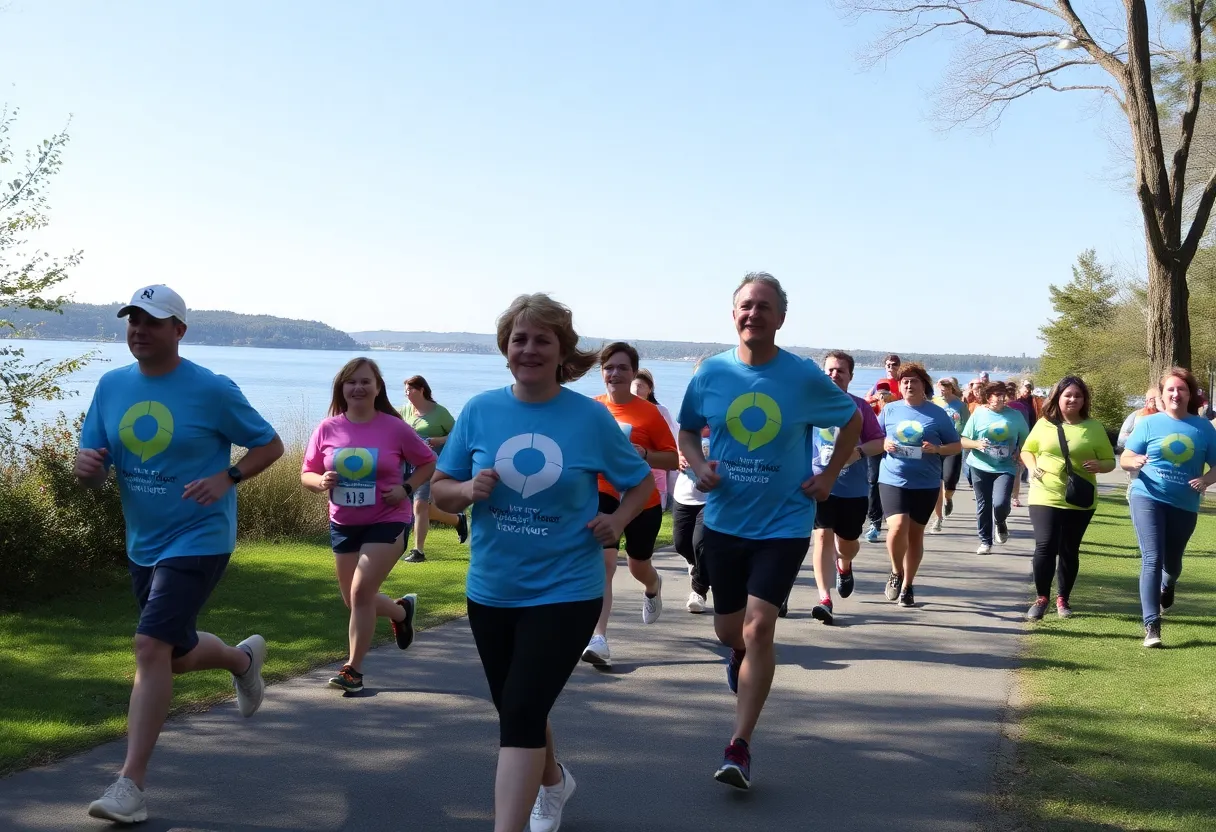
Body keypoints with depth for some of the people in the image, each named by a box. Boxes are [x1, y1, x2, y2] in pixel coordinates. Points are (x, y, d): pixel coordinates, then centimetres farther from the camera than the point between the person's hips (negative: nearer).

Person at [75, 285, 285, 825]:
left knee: (151, 646, -19)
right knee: (176, 655, 19)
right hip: (142, 544, 7)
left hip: (198, 540, -7)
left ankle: (131, 784, -11)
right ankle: (244, 658, 52)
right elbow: (93, 473, 5)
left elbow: (270, 445, -3)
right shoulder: (111, 387, 2)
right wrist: (86, 467, -20)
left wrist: (227, 478, -20)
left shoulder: (212, 390, -12)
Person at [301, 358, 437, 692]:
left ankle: (353, 669, -3)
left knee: (361, 592, -16)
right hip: (343, 525, 5)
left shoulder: (394, 428, -10)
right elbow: (306, 474, 4)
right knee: (354, 600, 14)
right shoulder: (327, 430, -3)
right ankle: (402, 610, 45)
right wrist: (321, 482, -19)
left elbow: (428, 462, 2)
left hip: (387, 522, -5)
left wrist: (406, 488, -13)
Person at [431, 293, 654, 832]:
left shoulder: (591, 417, -9)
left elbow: (642, 483, 5)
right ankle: (553, 781, 51)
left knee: (521, 713, -13)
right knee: (515, 709, 21)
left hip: (565, 591, -4)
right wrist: (468, 490, -19)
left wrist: (617, 521, -13)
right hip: (490, 591, 4)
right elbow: (440, 490, 2)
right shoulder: (480, 411, -4)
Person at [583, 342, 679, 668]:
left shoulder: (649, 412, -9)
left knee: (639, 566, 19)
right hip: (603, 496, 0)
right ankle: (599, 640, -19)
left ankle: (653, 588, 58)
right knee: (603, 562, -17)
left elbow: (674, 459, -7)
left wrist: (644, 454, -23)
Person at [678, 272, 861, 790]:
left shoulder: (804, 377, -9)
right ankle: (742, 655, 56)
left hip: (783, 523, -3)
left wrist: (829, 477, 0)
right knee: (728, 629, 16)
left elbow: (853, 420, 8)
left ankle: (739, 748, -2)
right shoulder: (712, 372, -5)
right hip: (724, 520, 3)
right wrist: (698, 466, -10)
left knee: (758, 629, -13)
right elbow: (687, 431, 10)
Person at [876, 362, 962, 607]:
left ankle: (907, 586, 23)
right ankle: (896, 573, 7)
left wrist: (937, 449, -14)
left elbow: (956, 446, 6)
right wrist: (884, 444, -10)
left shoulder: (937, 414, 1)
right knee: (898, 527, -19)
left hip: (926, 484, 1)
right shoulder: (889, 410, 5)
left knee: (915, 534, 8)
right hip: (893, 480, -1)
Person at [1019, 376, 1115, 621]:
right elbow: (1027, 450, 16)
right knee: (1045, 546, -10)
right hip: (1045, 497, 0)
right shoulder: (1044, 424, 3)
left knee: (1069, 550, 9)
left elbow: (1110, 461, 6)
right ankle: (1041, 598, 5)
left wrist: (1098, 466, -17)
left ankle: (1063, 599, 25)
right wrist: (1032, 467, -4)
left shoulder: (1094, 427, 0)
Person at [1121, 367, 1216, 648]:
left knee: (1172, 563, 19)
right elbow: (1124, 459, 1)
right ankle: (1151, 626, -15)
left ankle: (1168, 585, 57)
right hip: (1148, 498, -2)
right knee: (1152, 559, -15)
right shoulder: (1149, 423, -2)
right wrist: (1135, 461, -22)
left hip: (1184, 505, 2)